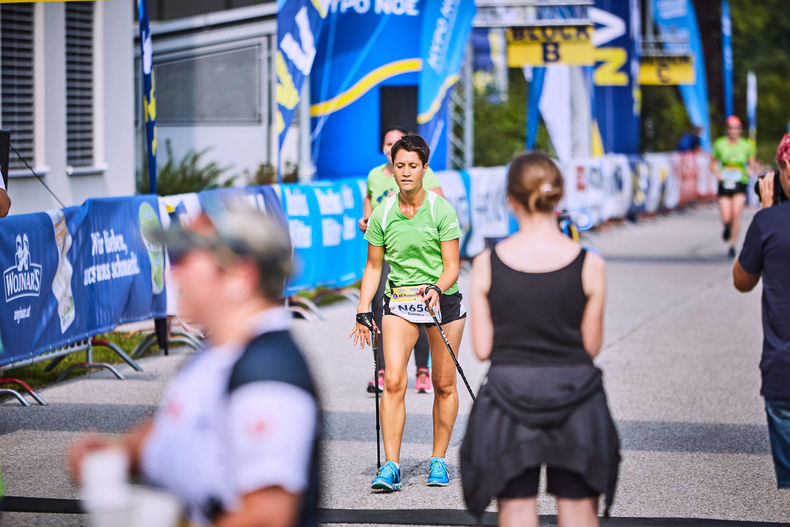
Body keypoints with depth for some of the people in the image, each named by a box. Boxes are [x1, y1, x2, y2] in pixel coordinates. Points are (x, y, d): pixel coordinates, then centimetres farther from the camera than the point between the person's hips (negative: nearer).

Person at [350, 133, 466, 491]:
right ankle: (391, 467, -13)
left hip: (444, 299, -1)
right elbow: (373, 267, 8)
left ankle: (438, 460, 19)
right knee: (393, 382, -13)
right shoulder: (382, 214, -1)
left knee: (444, 384, 4)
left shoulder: (441, 210, -8)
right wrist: (363, 311, 0)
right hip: (399, 302, 1)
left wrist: (437, 289, -27)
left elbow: (452, 267, -7)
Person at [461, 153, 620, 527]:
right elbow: (591, 346, -2)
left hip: (510, 398, 0)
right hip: (574, 396, 0)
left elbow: (482, 348, -3)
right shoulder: (588, 265, -8)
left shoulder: (487, 265, -7)